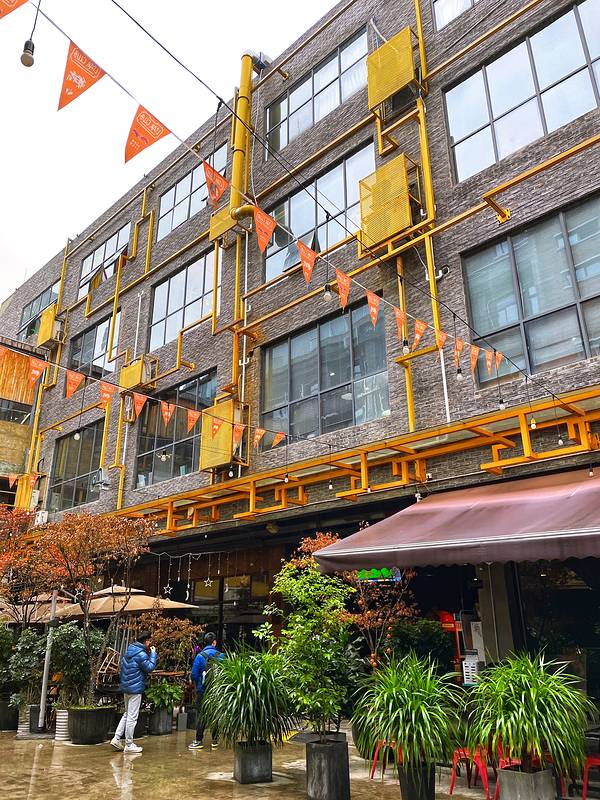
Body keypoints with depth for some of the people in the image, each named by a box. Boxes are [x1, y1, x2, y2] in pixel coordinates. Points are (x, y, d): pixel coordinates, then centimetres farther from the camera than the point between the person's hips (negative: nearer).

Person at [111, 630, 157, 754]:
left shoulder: (129, 650, 7)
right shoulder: (141, 654, -20)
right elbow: (150, 668, -17)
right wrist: (153, 654, -10)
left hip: (126, 687, 9)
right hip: (136, 688, -9)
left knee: (127, 714, 21)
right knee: (132, 717, 0)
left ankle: (116, 738, 18)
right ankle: (129, 745, 8)